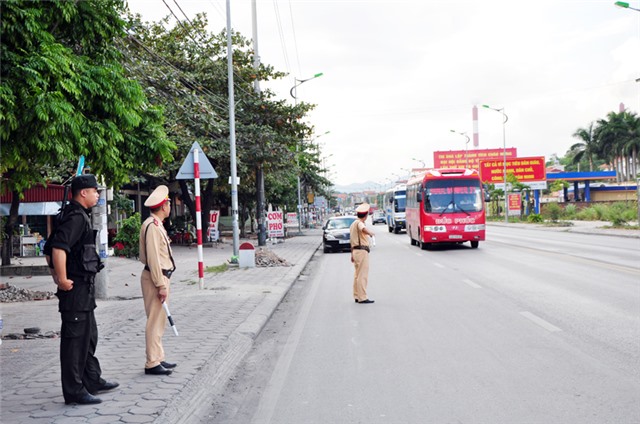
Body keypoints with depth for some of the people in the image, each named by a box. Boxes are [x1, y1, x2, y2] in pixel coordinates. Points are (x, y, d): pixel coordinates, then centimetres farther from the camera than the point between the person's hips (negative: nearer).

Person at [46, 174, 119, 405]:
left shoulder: (79, 216, 16)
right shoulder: (77, 217, -16)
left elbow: (49, 249, 22)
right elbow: (58, 248, -30)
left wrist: (57, 277, 19)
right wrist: (62, 280, -25)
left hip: (83, 290, 11)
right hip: (76, 288, -11)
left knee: (89, 336, 19)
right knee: (75, 339, -4)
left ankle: (92, 380, 31)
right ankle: (74, 391, 3)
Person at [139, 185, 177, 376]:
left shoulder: (156, 224, 15)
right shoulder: (152, 226, -17)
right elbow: (153, 258, -22)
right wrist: (161, 285, -22)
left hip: (160, 277, 11)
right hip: (155, 278, -11)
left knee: (159, 320, 16)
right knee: (155, 321, -6)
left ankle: (158, 359, 24)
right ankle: (152, 364, -1)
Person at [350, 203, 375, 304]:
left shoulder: (353, 224, 18)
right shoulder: (359, 223, -12)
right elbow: (364, 229, -38)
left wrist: (352, 254, 29)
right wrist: (371, 233, -22)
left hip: (355, 250, 10)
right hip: (362, 251, -10)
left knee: (357, 275, 14)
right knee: (363, 275, -8)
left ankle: (357, 296, 19)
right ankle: (362, 297, -9)